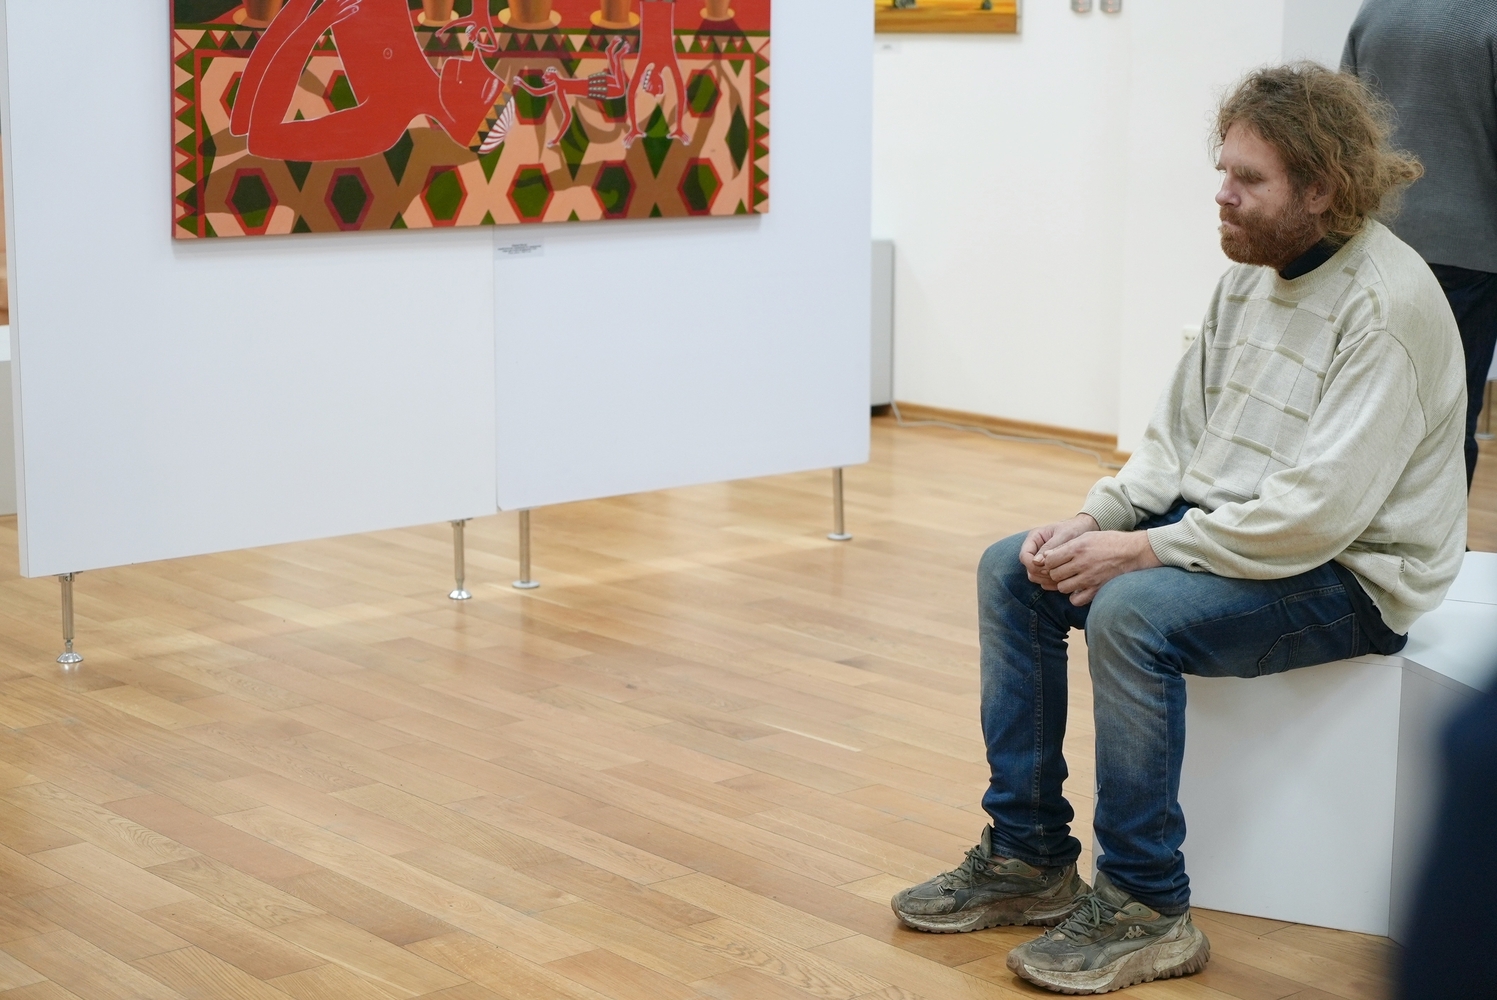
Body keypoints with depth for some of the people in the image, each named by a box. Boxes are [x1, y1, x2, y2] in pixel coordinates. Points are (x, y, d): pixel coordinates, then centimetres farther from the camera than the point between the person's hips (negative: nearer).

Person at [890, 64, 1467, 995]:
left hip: (1349, 573, -9)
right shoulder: (1252, 276, 7)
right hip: (1223, 527, 10)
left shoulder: (1387, 306, -21)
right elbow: (1179, 436, 14)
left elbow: (1317, 511, -27)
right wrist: (1095, 518, -4)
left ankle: (1147, 909, -16)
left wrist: (1141, 550, -22)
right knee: (1012, 571, 1)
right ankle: (1030, 858, 7)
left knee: (1133, 613, -31)